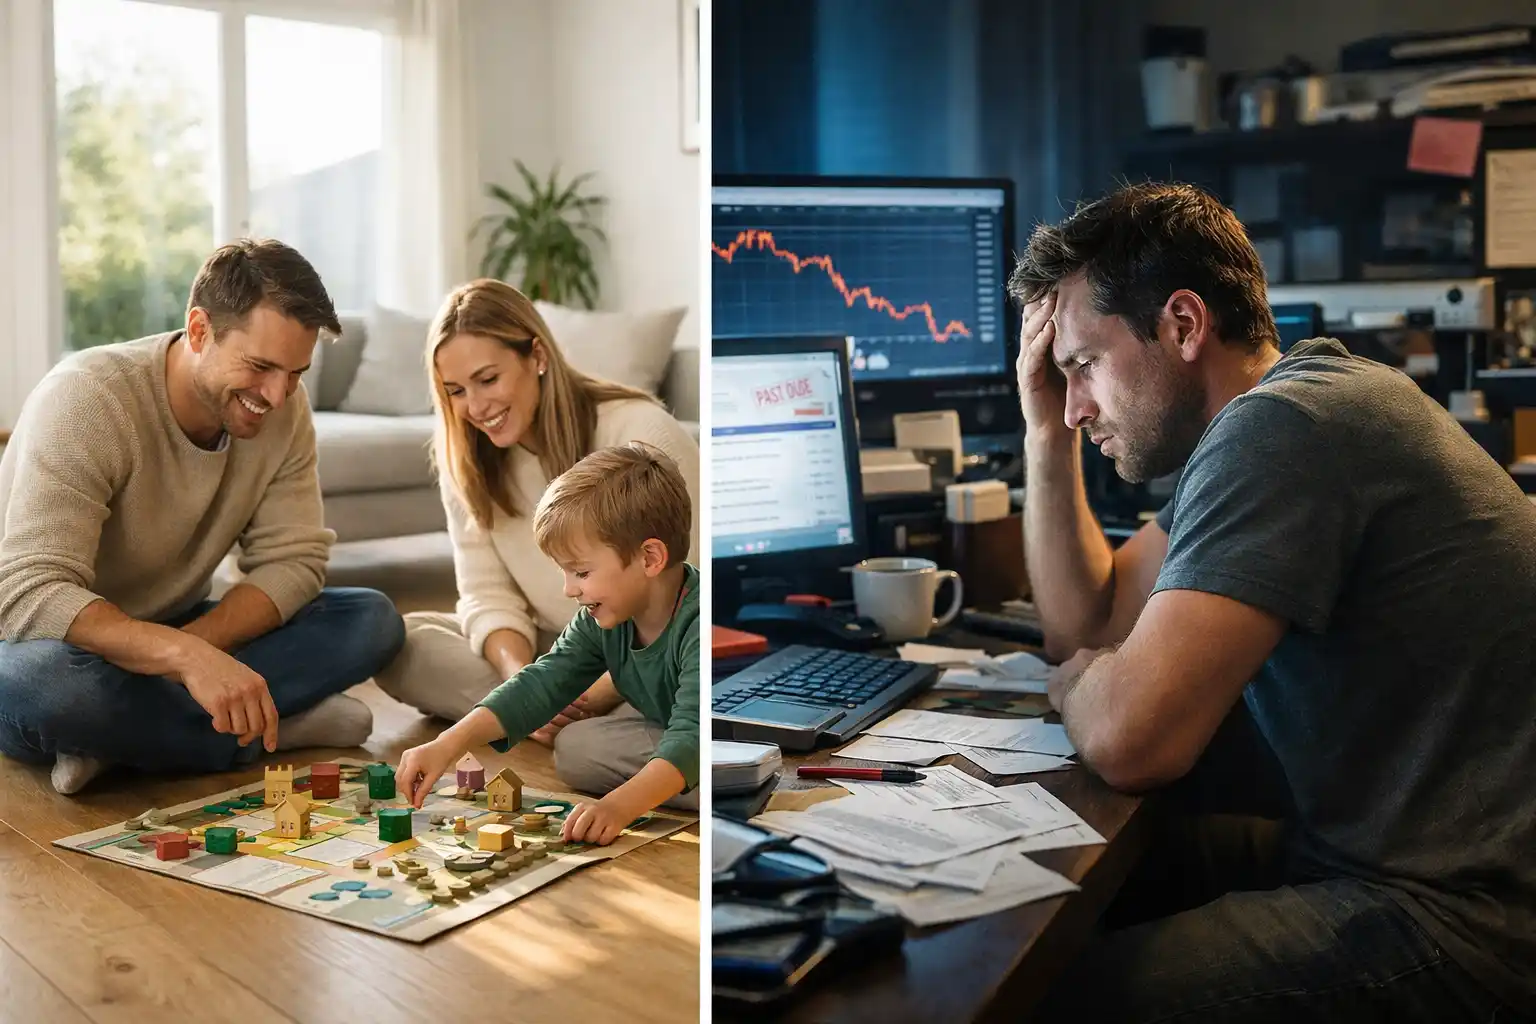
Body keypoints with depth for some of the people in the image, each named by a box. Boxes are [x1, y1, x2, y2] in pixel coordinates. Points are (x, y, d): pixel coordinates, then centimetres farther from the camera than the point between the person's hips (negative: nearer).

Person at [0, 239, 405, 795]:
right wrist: (182, 655, -48)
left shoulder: (283, 411, -8)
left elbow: (294, 561, -10)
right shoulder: (85, 397, -25)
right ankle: (269, 729, -21)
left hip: (160, 647, 5)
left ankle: (125, 736, -21)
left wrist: (188, 651, -27)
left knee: (372, 620, -13)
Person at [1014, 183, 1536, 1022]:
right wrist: (1047, 432, 8)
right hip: (1374, 852, 10)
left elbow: (1128, 740, -28)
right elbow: (1087, 620, 15)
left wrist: (1078, 681, -6)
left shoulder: (1278, 430, -21)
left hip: (1455, 914, -10)